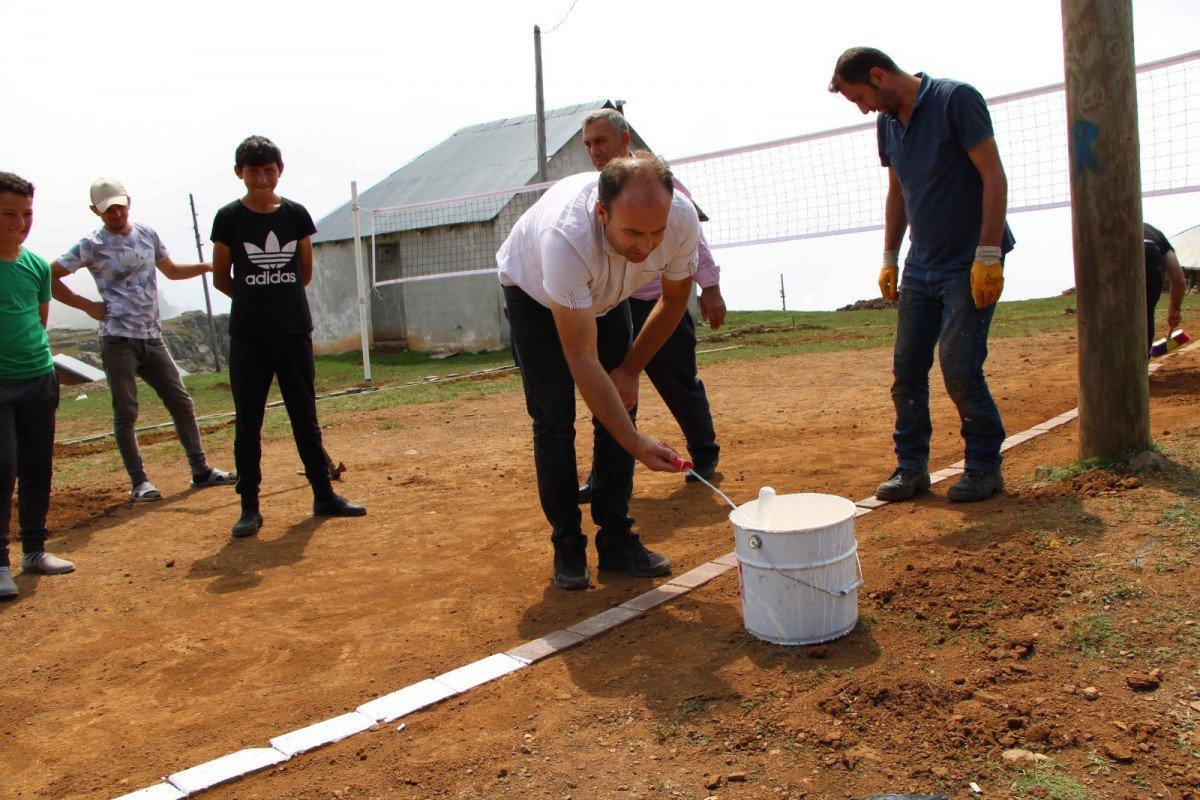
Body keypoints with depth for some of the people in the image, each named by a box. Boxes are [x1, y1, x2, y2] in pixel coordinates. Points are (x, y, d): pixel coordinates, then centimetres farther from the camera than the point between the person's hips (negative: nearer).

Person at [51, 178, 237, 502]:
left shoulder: (148, 235, 11)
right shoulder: (91, 246, -3)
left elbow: (172, 271, 23)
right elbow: (48, 276, -1)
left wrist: (208, 266, 8)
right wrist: (87, 305, -4)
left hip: (153, 338, 5)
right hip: (118, 340, -5)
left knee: (181, 403, 5)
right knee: (126, 413, 1)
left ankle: (201, 470, 13)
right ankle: (139, 481, 8)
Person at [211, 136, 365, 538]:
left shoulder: (296, 214, 3)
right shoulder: (229, 218, -1)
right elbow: (221, 278, 6)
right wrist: (255, 298, 13)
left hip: (295, 331, 1)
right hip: (247, 338, -1)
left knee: (305, 418, 9)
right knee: (247, 422, 2)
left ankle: (324, 495, 18)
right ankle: (250, 507, 11)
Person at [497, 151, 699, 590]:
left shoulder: (682, 218, -32)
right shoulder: (565, 237, -46)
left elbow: (674, 300, -10)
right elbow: (582, 360, -42)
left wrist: (630, 370, -9)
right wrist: (636, 442, -44)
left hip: (605, 296, 4)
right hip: (534, 292, -4)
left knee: (617, 408, -4)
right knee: (554, 419, -10)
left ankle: (616, 540, 7)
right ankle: (567, 545, 2)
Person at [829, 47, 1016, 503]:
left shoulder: (955, 99, -11)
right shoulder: (887, 122, 11)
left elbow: (994, 178, -14)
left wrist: (988, 254, -20)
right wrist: (890, 258, 16)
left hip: (971, 263, -7)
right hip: (921, 265, 7)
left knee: (959, 368, -10)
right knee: (906, 368, 5)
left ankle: (985, 468, 7)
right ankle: (911, 467, 15)